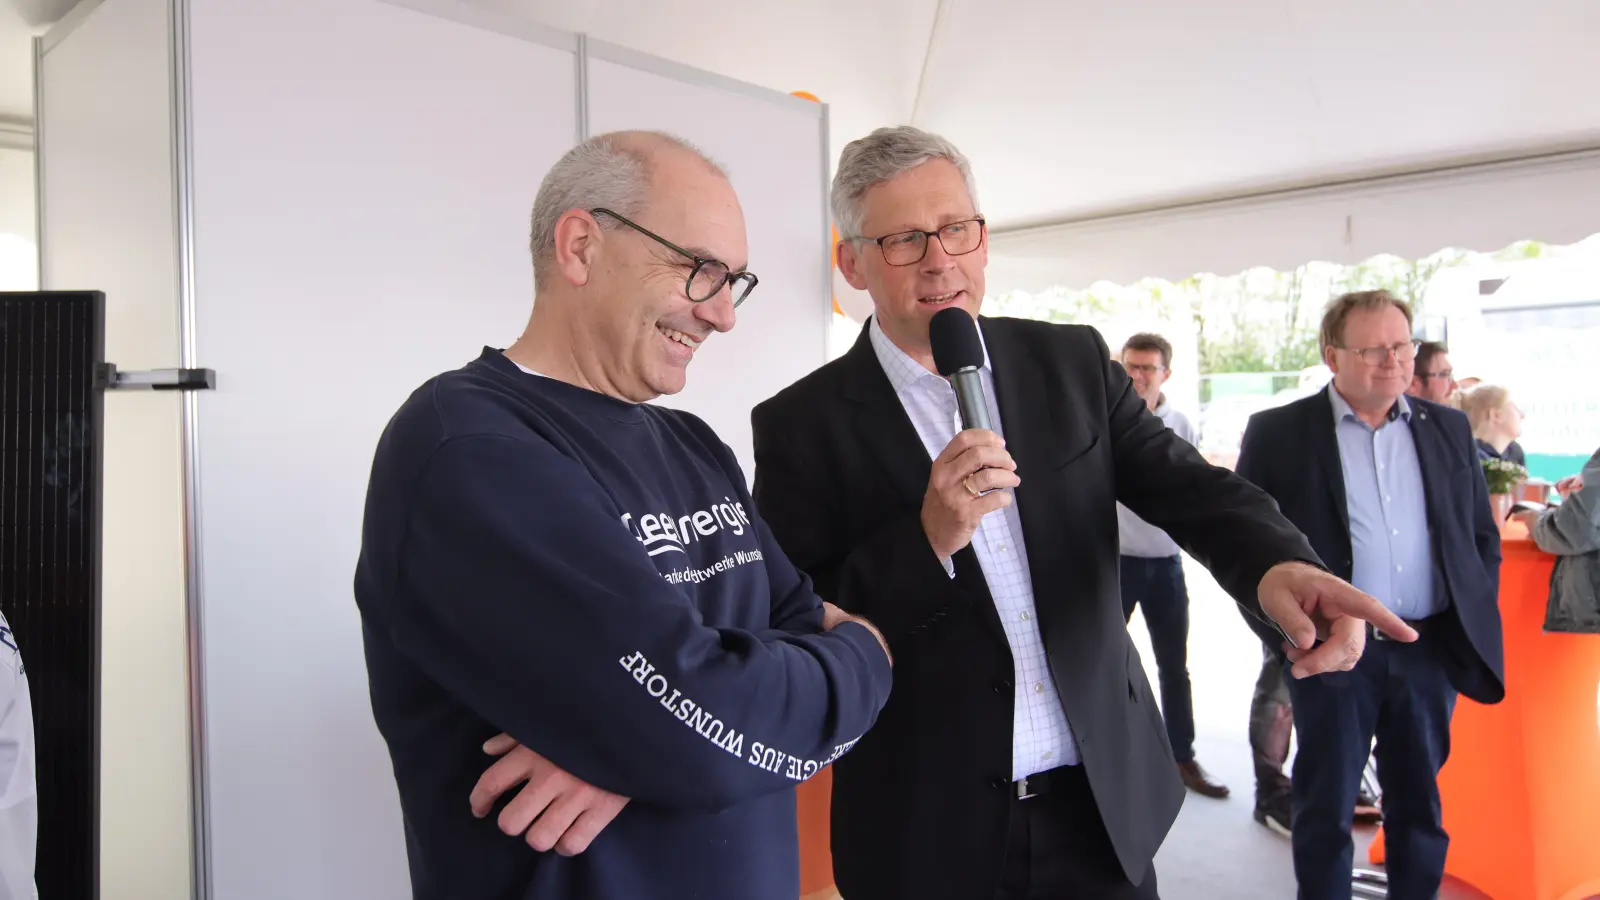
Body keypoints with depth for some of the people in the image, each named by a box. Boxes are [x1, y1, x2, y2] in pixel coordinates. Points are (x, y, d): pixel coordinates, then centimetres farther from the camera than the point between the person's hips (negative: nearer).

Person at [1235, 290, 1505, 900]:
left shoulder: (1448, 429, 9)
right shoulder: (1278, 433, -4)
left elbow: (1482, 535, 14)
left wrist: (1474, 617, 5)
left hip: (1432, 648, 4)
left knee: (1419, 800, 15)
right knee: (1326, 804, 7)